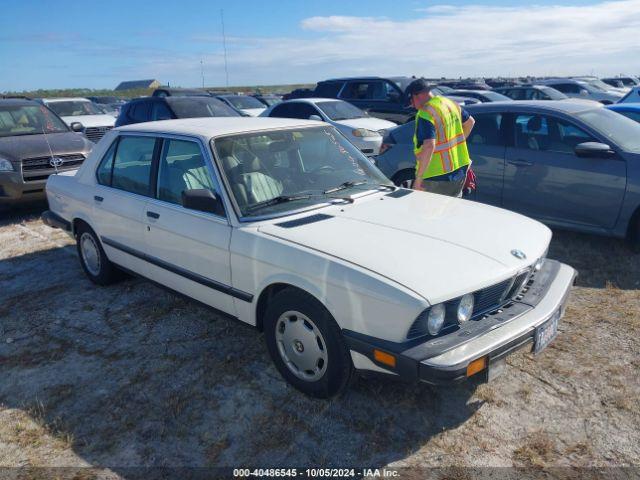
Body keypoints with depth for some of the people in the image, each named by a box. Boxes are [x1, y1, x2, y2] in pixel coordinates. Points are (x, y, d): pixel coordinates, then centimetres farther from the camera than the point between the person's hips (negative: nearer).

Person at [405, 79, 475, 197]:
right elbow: (470, 122, 24)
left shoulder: (426, 113, -20)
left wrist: (418, 180, -29)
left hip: (437, 179, -9)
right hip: (459, 171, 9)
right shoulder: (450, 103, 8)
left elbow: (429, 146, -31)